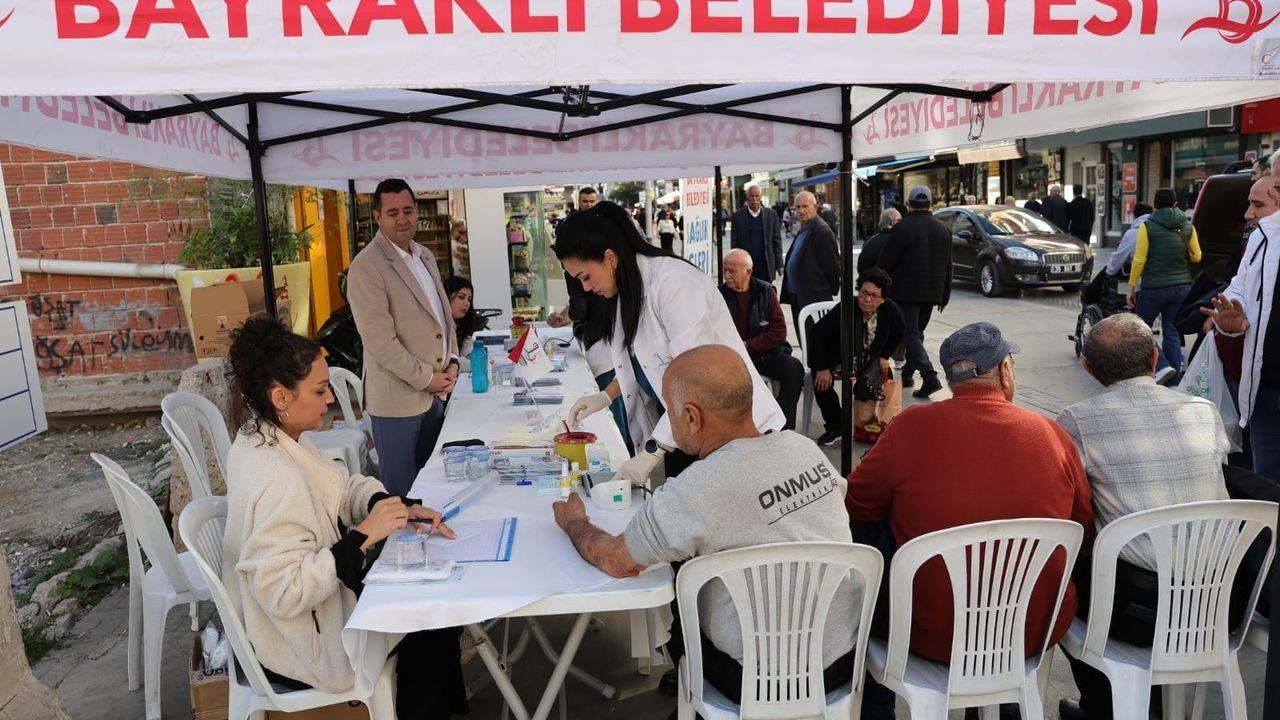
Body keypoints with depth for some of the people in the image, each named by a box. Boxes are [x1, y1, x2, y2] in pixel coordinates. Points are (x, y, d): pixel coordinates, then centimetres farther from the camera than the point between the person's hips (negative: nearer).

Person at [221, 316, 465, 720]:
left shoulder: (261, 438, -4)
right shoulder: (278, 481, -34)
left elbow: (340, 487, 4)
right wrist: (364, 534, -32)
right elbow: (284, 594, -34)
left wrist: (399, 509, -12)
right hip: (303, 646, -9)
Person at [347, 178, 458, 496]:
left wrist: (452, 361, 3)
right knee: (402, 492, 5)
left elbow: (444, 312, 18)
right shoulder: (366, 267, -16)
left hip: (434, 392, 8)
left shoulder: (425, 256, 11)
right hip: (398, 399, -7)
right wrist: (427, 378, -14)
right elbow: (380, 342, -20)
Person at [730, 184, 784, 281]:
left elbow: (777, 241, 5)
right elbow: (734, 243, 4)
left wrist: (779, 264, 1)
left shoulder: (771, 214, 4)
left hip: (766, 264, 1)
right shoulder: (738, 216, 3)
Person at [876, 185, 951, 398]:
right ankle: (907, 373, 27)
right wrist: (944, 296, 18)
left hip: (907, 292, -6)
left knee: (910, 334, -6)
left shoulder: (902, 228, -12)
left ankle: (930, 377, -19)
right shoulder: (944, 229, 8)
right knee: (917, 332, 18)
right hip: (932, 293, 6)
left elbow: (885, 262, -13)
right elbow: (947, 266, 12)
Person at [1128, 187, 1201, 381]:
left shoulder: (1147, 226, -8)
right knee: (1172, 330, 12)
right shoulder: (1187, 226, 5)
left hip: (1154, 287, -5)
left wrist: (1131, 286, -4)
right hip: (1182, 286, 5)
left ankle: (1164, 366, -9)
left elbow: (1139, 260, -11)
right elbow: (1196, 256, 8)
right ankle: (1174, 380, 12)